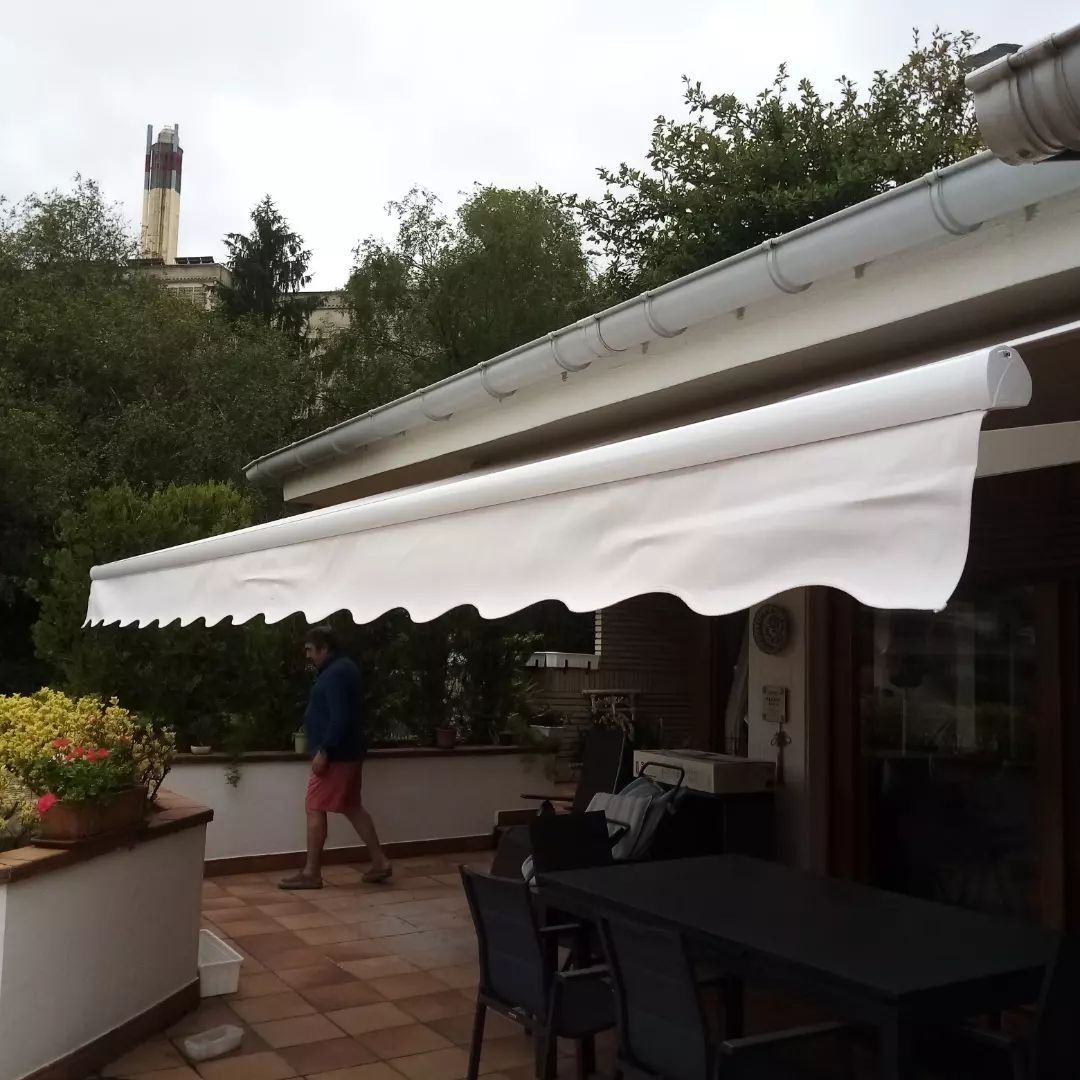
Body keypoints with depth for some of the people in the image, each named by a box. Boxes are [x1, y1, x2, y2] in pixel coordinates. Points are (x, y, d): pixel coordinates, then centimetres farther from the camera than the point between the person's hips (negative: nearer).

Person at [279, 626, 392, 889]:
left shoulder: (335, 673, -18)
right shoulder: (343, 668, 15)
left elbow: (340, 717, -26)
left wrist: (323, 750, -25)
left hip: (335, 753, -11)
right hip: (348, 751, 11)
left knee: (315, 808, -4)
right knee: (352, 807, 14)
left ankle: (311, 873, 2)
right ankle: (380, 862, 16)